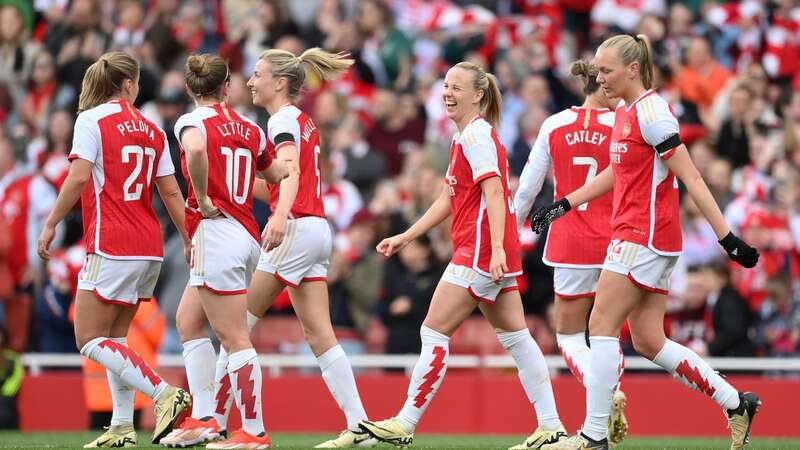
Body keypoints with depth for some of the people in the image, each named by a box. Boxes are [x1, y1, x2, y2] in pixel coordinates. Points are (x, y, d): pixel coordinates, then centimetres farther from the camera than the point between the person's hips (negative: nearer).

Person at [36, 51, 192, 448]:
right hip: (149, 250, 7)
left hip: (111, 247, -7)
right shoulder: (152, 130, 12)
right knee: (114, 339, 15)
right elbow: (171, 193, 13)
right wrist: (189, 241, 19)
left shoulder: (92, 120, -5)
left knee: (90, 341, -4)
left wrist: (50, 225, -7)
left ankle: (165, 394, -18)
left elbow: (78, 178, -14)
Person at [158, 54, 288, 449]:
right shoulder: (250, 129, 12)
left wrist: (202, 201, -18)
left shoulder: (193, 122, -6)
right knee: (188, 321, 19)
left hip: (216, 233, -8)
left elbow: (195, 149, -30)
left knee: (235, 338, -6)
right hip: (247, 236, 8)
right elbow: (279, 175, 21)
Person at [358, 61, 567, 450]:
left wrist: (496, 248, -29)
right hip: (491, 253, 10)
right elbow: (447, 200, 24)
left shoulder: (476, 134, -11)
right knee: (515, 336, 9)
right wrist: (405, 238, 23)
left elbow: (494, 191, -20)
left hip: (481, 250, -10)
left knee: (433, 331, -6)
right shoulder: (463, 137, 19)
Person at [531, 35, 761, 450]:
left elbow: (690, 177, -17)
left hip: (645, 236, -9)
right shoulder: (626, 112, 14)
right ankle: (735, 404, 15)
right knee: (648, 341, 8)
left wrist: (726, 236, -19)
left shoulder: (650, 111, -15)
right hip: (634, 234, 9)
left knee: (601, 326, -7)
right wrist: (566, 203, 28)